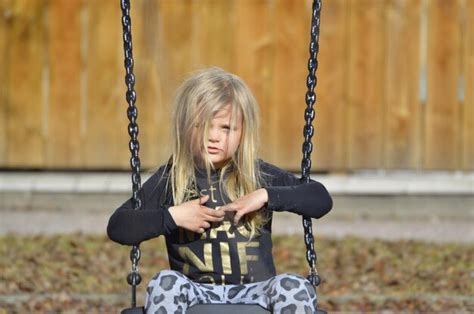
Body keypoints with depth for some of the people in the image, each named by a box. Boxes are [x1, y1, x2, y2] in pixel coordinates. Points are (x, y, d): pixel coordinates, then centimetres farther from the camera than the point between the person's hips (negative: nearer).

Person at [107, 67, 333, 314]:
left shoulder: (260, 176, 7)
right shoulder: (170, 180, 5)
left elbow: (321, 200, 3)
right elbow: (117, 227, -2)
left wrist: (267, 196, -9)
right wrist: (172, 216, -13)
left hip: (253, 291, 0)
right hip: (195, 292, 0)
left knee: (295, 287, -30)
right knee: (165, 283, -33)